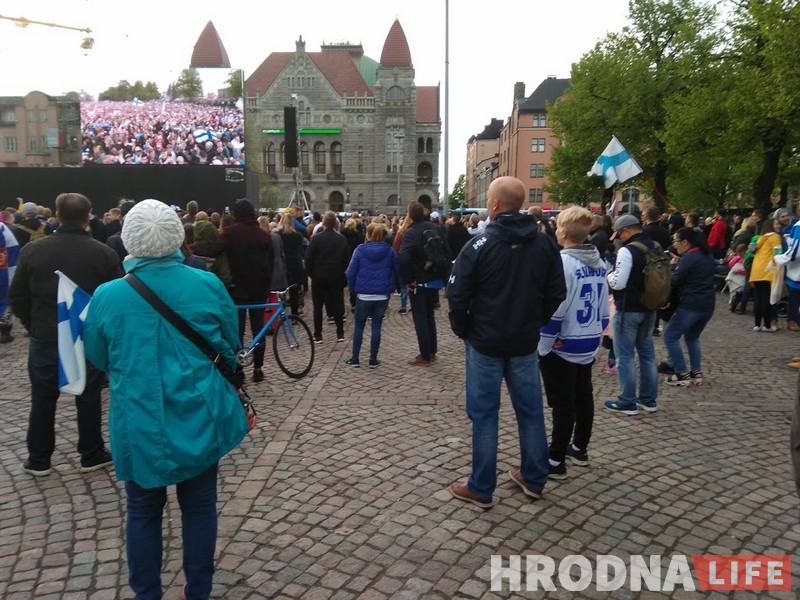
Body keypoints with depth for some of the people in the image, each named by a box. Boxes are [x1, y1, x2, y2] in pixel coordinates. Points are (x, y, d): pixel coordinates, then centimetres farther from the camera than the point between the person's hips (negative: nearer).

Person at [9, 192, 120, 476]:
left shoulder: (32, 250, -5)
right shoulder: (105, 253, -9)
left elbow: (17, 297, 2)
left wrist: (33, 325, 16)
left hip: (46, 338, 1)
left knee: (43, 399, 13)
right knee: (88, 398, 10)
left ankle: (38, 460, 24)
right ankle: (92, 456, 20)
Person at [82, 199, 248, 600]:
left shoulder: (107, 296, -11)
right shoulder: (208, 284, -11)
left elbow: (98, 359, 5)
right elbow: (231, 345, 2)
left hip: (139, 424, 0)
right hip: (198, 418, 1)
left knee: (144, 512, 18)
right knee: (199, 507, 17)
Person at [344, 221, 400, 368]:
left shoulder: (360, 250, -4)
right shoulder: (389, 251, 0)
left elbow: (351, 273, -6)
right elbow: (397, 271, 2)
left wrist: (354, 289, 6)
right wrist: (391, 288, 13)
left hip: (363, 295, -1)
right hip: (382, 295, 1)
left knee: (359, 326, 12)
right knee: (377, 326, 9)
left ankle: (354, 358, 14)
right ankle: (373, 359, 11)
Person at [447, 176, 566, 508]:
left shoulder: (480, 244, -14)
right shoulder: (545, 243, 1)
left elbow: (457, 294, -14)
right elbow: (557, 293, 5)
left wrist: (463, 330, 1)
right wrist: (535, 322, 13)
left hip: (485, 342, -4)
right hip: (525, 342, 5)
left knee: (484, 413, 4)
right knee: (530, 410, 15)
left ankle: (481, 489, 14)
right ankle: (533, 479, 29)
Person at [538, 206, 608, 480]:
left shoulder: (563, 263, -21)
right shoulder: (599, 263, 3)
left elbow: (554, 310, -21)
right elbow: (604, 306, 9)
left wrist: (544, 345, -12)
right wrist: (596, 333, 20)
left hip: (563, 346, -7)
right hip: (589, 344, 7)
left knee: (563, 404, 1)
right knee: (583, 397, 19)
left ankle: (556, 461, 11)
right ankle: (580, 448, 35)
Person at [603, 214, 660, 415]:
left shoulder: (627, 251, -20)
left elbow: (618, 283, -23)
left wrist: (609, 274, -4)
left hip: (628, 311, -8)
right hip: (649, 309, 8)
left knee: (625, 356, 1)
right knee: (647, 354, 15)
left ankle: (627, 402, 6)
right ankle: (648, 399, 24)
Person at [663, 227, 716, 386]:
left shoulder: (688, 257, -14)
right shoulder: (707, 255, 13)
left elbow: (674, 281, -14)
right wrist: (678, 264, 12)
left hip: (691, 305, -9)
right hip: (708, 304, 9)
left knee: (670, 336, 1)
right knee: (692, 337, 23)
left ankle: (682, 374, 0)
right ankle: (696, 373, 17)